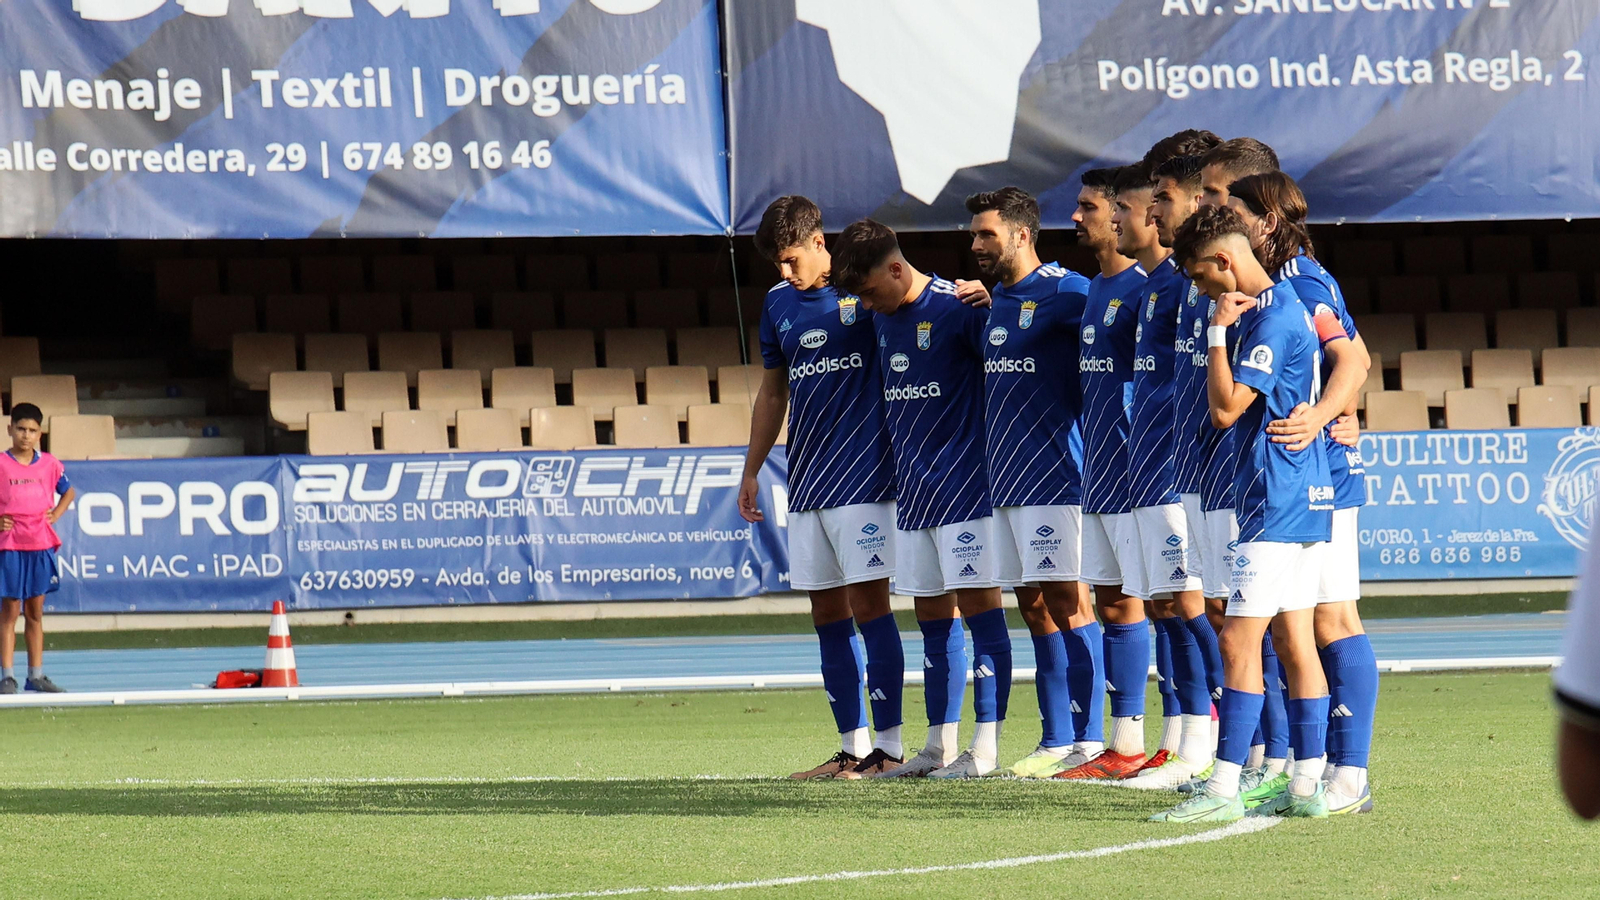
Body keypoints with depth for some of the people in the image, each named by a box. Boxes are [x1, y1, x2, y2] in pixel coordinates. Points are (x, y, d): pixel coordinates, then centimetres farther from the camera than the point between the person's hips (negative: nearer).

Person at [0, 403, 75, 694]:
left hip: (41, 546, 3)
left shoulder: (50, 464, 7)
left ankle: (36, 675, 14)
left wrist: (57, 513, 8)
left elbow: (68, 492, 23)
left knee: (35, 612, 9)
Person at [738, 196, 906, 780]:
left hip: (863, 475, -6)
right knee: (827, 615, 6)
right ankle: (852, 747, 10)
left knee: (868, 603, -9)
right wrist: (752, 471, 21)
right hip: (805, 484, 6)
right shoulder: (778, 304, 14)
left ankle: (889, 746, -6)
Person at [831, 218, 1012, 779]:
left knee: (977, 604, -7)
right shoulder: (880, 317, 11)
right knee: (933, 614, 10)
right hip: (913, 489, 8)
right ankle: (940, 747, 14)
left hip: (965, 483, -8)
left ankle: (985, 747, -7)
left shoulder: (957, 308, -13)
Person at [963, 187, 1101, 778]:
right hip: (1006, 479, 8)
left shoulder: (1064, 292, -9)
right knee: (1035, 607, 9)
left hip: (1056, 474, -8)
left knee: (1066, 602, -8)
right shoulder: (995, 301, 16)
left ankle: (1088, 740, -7)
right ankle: (1056, 740, 12)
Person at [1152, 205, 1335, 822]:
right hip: (1306, 497, 10)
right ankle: (1306, 786, 9)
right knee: (1293, 640, 9)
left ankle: (1223, 788, -13)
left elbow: (1225, 407, -20)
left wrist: (1218, 331, -14)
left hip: (1276, 501, -10)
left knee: (1239, 639, -11)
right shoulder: (1285, 307, 16)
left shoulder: (1271, 319, -16)